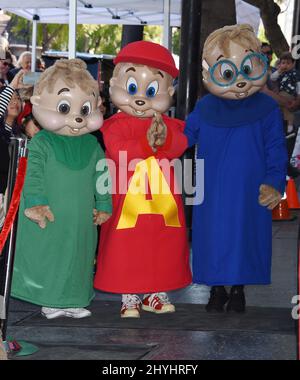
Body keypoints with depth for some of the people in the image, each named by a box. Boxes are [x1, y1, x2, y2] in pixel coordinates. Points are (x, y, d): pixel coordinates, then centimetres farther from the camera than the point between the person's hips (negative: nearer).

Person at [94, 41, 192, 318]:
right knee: (127, 251, 1)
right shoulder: (116, 125, -4)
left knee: (165, 248, 10)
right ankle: (129, 299, 13)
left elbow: (180, 145, -9)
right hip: (129, 201, -3)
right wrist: (146, 143, -25)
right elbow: (117, 151, -19)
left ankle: (156, 294, 25)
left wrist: (165, 137, -27)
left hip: (163, 202, 4)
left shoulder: (169, 124, 8)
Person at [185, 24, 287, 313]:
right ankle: (217, 289, 27)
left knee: (244, 239, 7)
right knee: (213, 238, 8)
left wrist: (274, 183, -9)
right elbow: (183, 137, 10)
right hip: (212, 197, 1)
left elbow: (276, 151, -2)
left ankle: (238, 290, 26)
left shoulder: (267, 109, -6)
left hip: (249, 197, -1)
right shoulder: (205, 108, -2)